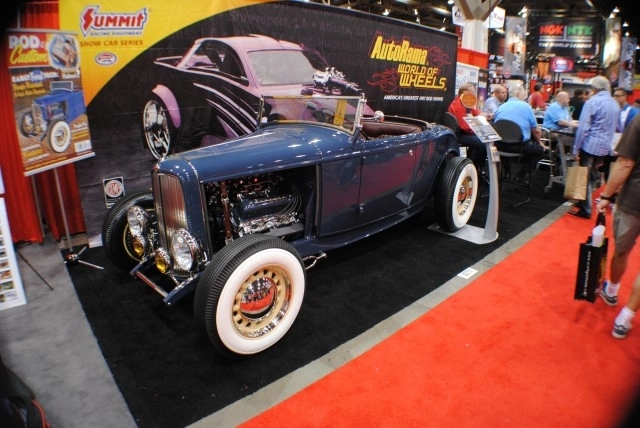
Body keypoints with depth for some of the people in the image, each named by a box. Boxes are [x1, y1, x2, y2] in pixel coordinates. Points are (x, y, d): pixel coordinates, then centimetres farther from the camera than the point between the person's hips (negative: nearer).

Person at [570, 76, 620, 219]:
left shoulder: (592, 102, -12)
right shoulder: (615, 104, 12)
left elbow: (583, 128, -17)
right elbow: (614, 128, 20)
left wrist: (576, 149, -14)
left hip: (590, 146, -7)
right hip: (604, 147, 7)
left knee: (585, 177, 0)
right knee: (593, 176, 16)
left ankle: (585, 210, 5)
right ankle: (583, 202, 26)